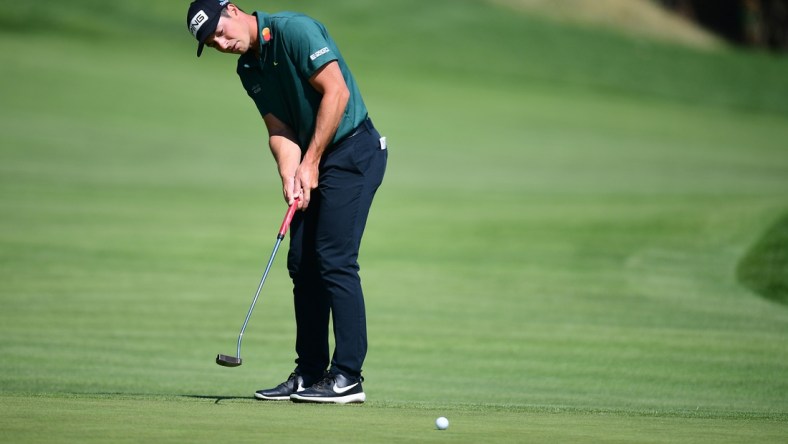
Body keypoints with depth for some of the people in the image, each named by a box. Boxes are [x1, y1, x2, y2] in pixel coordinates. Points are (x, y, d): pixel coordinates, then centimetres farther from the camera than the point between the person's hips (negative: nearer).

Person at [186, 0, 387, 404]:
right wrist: (289, 175, -14)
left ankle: (348, 377, -12)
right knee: (302, 263, 7)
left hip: (352, 151, -9)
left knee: (335, 260, -13)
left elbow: (336, 91, -21)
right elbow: (279, 128, 6)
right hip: (312, 162, 9)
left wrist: (311, 162, -17)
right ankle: (310, 373, 13)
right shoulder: (248, 68, 10)